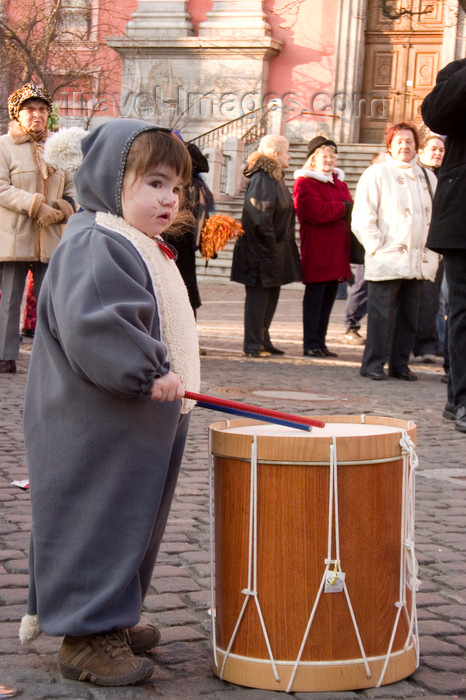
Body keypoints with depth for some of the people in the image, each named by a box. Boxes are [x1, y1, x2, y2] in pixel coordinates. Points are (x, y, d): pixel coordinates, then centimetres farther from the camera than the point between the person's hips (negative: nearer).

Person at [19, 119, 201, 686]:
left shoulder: (145, 249, 16)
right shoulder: (93, 246, -18)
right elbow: (91, 325, -31)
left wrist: (165, 375, 24)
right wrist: (150, 371, -27)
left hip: (142, 424, 11)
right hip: (97, 431, -11)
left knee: (134, 521, 18)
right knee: (97, 522, -3)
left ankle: (111, 617, 32)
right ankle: (86, 637, 6)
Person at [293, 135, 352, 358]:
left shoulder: (339, 182, 21)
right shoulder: (305, 183, -5)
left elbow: (350, 209, 17)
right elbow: (316, 212, -18)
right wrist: (343, 208, -9)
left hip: (337, 249, 8)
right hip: (317, 249, -8)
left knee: (328, 297, 10)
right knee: (315, 296, -5)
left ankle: (320, 342, 16)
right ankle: (311, 344, -1)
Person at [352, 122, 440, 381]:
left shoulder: (428, 177, 16)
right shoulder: (377, 173, 0)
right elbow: (362, 217, -5)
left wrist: (433, 251, 10)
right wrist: (377, 248, -11)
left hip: (419, 261, 5)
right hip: (387, 260, -5)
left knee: (409, 315, 7)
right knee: (382, 315, -5)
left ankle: (400, 364, 15)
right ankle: (374, 363, 2)